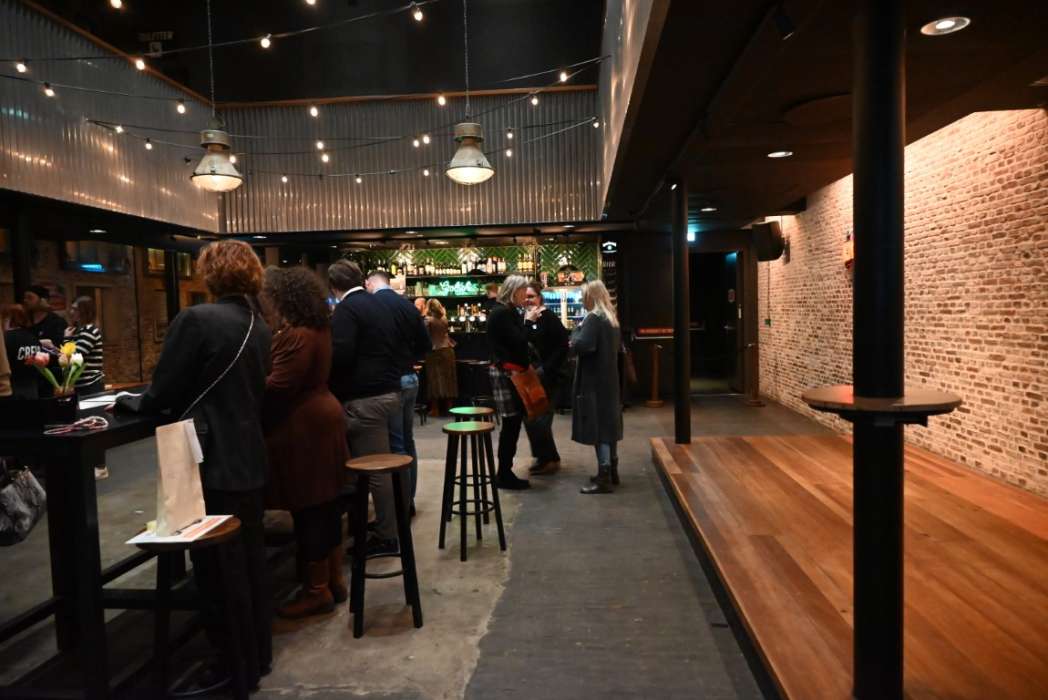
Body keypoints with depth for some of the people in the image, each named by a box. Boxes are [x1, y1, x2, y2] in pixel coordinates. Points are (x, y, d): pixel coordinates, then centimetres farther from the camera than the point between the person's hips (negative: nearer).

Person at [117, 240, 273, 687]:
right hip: (249, 460, 8)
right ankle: (257, 654, 32)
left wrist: (132, 403, 11)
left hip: (211, 464, -8)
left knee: (218, 570, 6)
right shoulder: (260, 327, 8)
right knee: (250, 560, 18)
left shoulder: (196, 320, -16)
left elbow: (163, 394, -12)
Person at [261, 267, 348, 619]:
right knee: (324, 504, 14)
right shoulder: (316, 328, 13)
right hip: (322, 416, 10)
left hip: (301, 427, -10)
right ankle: (334, 579, 24)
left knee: (307, 510, -1)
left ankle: (317, 591, 9)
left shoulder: (296, 335, -18)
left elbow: (278, 387, -23)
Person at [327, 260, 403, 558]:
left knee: (375, 470, -2)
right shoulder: (377, 305, 16)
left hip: (365, 398, -9)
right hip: (387, 390, 9)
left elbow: (339, 355, -20)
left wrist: (326, 384, -5)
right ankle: (387, 528, 26)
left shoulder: (346, 308, -11)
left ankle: (387, 538, 6)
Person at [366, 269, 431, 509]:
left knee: (395, 446, -1)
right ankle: (408, 501, 26)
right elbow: (425, 345, 10)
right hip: (410, 379, 7)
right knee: (407, 442, 15)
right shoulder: (408, 305, 6)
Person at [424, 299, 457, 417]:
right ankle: (448, 407, 13)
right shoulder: (444, 319, 5)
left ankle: (435, 409, 1)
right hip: (447, 350, 4)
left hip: (434, 351, -4)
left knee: (434, 379, 1)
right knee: (447, 378, 9)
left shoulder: (428, 320, -9)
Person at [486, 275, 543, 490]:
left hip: (510, 372, 10)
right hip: (506, 373, -10)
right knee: (511, 423, -6)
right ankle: (504, 475, 1)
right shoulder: (501, 313, -13)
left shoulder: (508, 312, 18)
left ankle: (505, 473, 18)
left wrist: (525, 321, 9)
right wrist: (527, 321, -8)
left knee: (513, 423, 11)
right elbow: (518, 341, -19)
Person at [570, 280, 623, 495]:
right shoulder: (610, 317, 12)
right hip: (608, 379, 9)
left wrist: (577, 329, -8)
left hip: (594, 381, -9)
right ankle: (611, 471, 23)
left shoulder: (593, 318, -16)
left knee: (598, 426, -7)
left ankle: (604, 478, -5)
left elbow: (580, 346, -27)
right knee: (608, 423, 15)